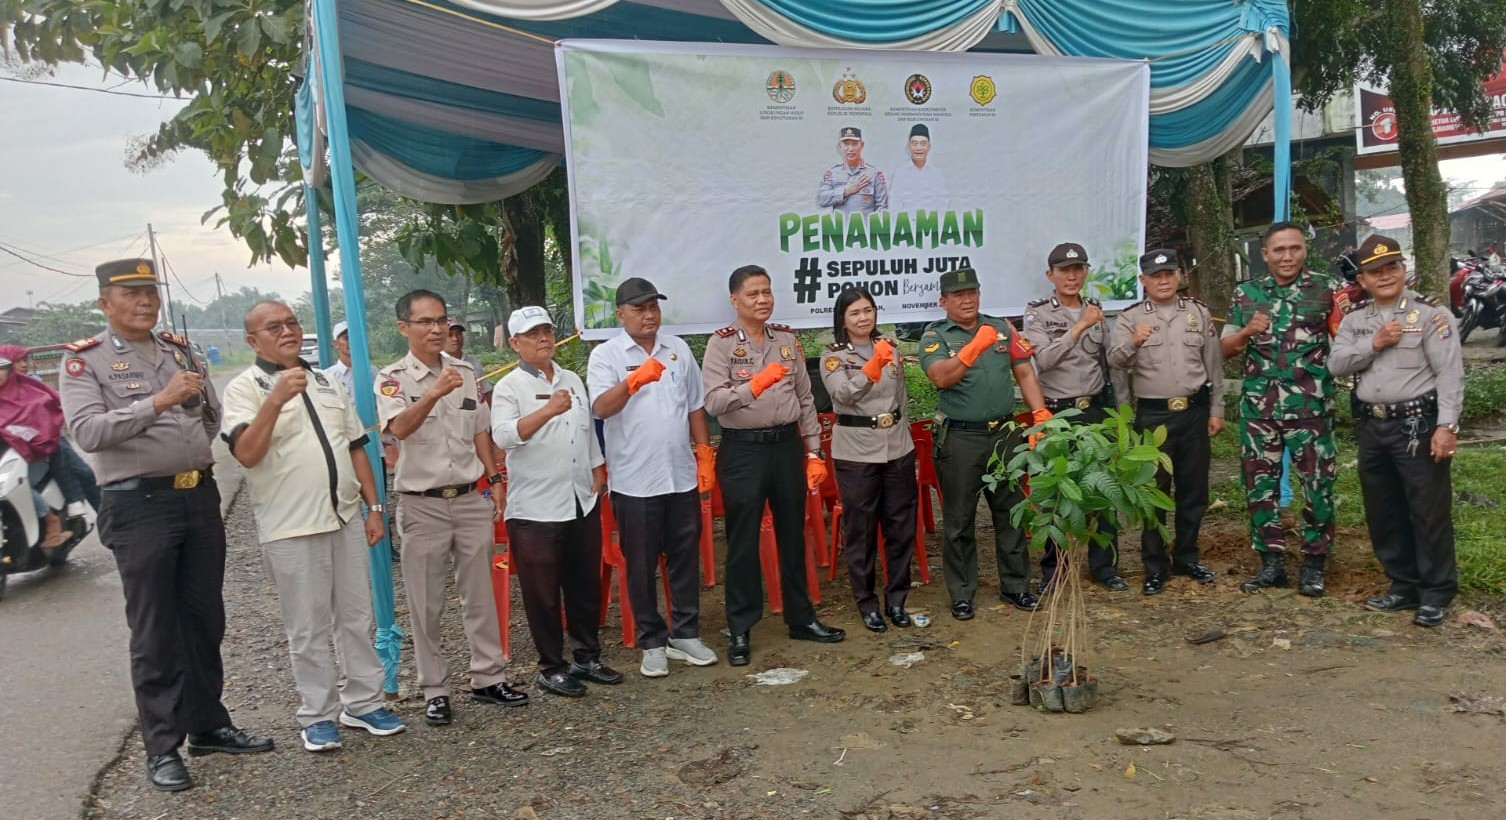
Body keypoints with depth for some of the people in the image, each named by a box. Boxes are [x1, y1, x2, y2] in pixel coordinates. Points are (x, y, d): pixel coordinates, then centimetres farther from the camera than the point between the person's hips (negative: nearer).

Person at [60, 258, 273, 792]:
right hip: (139, 505, -5)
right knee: (155, 632, 1)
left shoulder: (180, 349, 14)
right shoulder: (86, 360, -2)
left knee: (205, 619, 13)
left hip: (200, 496, 5)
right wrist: (159, 401, -21)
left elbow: (214, 416, 23)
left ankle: (208, 726, 26)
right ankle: (162, 747, 11)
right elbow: (87, 430, -17)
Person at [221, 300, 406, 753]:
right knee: (308, 629, 4)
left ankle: (364, 702, 24)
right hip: (291, 528, -5)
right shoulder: (245, 388, -3)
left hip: (347, 518, 5)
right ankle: (318, 716, 17)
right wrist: (276, 400, -28)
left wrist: (373, 506, 10)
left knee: (358, 618, 12)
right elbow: (246, 453, -18)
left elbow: (356, 447, 17)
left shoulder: (326, 381, 15)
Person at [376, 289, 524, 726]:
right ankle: (434, 690, 15)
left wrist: (495, 482, 8)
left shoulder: (465, 372, 8)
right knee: (426, 604, 4)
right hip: (423, 505, -4)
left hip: (471, 500, 4)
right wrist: (434, 393, -43)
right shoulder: (393, 378, -7)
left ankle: (488, 678, 22)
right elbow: (398, 427, -27)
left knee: (480, 594, 11)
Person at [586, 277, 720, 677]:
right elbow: (600, 407, -20)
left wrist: (705, 456, 9)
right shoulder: (606, 355, -4)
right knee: (642, 564, 5)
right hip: (634, 480, -3)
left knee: (685, 557, 11)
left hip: (682, 476, 4)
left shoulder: (678, 349, 9)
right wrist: (634, 380, -36)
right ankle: (652, 642, 18)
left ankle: (686, 634, 25)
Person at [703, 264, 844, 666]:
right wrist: (755, 385, -31)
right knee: (743, 541, 3)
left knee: (792, 535, 14)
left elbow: (805, 398, 11)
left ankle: (801, 618, 28)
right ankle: (740, 630, 14)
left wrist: (814, 452, 9)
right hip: (743, 450, -4)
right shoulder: (721, 343, -5)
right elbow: (713, 402, -16)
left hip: (787, 444, 4)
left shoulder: (787, 339, 8)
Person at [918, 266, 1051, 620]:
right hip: (960, 438, -3)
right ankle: (961, 594, 17)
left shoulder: (1002, 328, 10)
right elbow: (941, 377, -19)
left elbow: (1024, 373, 9)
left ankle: (1015, 586, 25)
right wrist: (975, 346, -30)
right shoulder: (934, 336, -2)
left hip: (1005, 432, 4)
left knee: (1011, 512, 11)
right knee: (959, 520, 4)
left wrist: (1040, 414, -3)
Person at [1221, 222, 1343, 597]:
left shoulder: (1325, 289, 1)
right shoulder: (1246, 293, 8)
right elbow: (1225, 348, 9)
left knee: (1318, 485, 0)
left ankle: (1313, 564, 13)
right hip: (1258, 407, 3)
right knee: (1260, 485, 6)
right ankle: (1271, 562, 17)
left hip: (1311, 407, -2)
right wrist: (1248, 331, -10)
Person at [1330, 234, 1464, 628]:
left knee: (1429, 511, 0)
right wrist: (1374, 344, -13)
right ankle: (1404, 585, 25)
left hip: (1418, 425, -6)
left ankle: (1436, 593, 11)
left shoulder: (1431, 314, -6)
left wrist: (1446, 426, -19)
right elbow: (1336, 364, 1)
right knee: (1383, 511, 12)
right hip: (1372, 426, 6)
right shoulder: (1354, 319, 10)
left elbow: (1449, 374, -12)